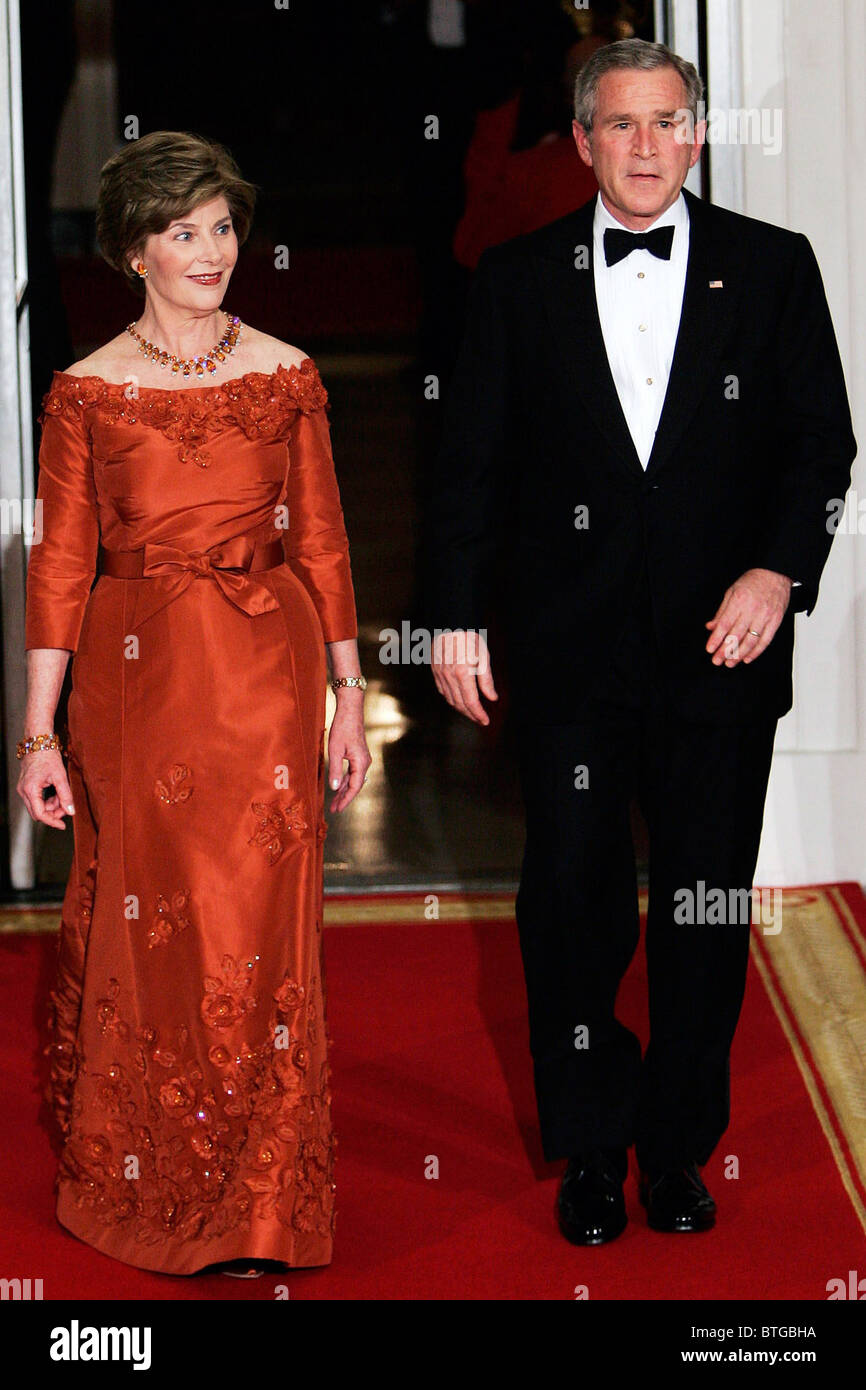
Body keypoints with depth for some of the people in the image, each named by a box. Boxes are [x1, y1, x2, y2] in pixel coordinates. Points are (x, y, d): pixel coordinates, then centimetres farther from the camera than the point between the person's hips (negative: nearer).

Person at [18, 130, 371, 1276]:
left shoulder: (284, 376, 3)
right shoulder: (88, 393, 0)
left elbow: (320, 543, 6)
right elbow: (61, 566, -1)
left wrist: (350, 698, 5)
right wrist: (39, 733, -4)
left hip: (266, 676, 0)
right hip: (135, 683, 0)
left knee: (254, 931, 1)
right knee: (144, 923, 7)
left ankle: (256, 1208, 14)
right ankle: (146, 1179, 25)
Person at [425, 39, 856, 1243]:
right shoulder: (520, 278, 5)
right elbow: (473, 459, 7)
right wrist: (458, 617, 3)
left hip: (723, 644, 0)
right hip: (570, 647, 0)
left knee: (707, 907, 7)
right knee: (572, 900, 4)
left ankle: (679, 1145, 22)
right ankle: (591, 1151, 19)